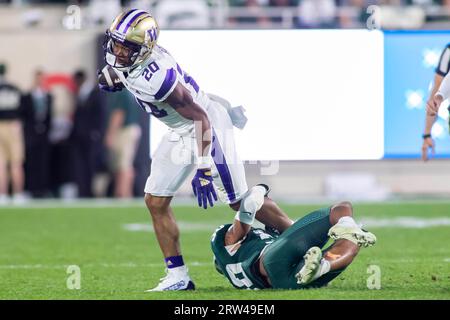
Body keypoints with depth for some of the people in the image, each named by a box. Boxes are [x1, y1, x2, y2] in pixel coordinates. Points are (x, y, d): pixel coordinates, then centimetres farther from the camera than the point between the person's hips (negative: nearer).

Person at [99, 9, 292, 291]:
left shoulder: (157, 76, -36)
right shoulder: (124, 61, -11)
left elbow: (200, 118, -31)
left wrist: (203, 168, -33)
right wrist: (114, 81, -4)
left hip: (207, 125, -9)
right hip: (180, 133, 9)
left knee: (240, 200, 2)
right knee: (156, 202, 6)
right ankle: (178, 278, 13)